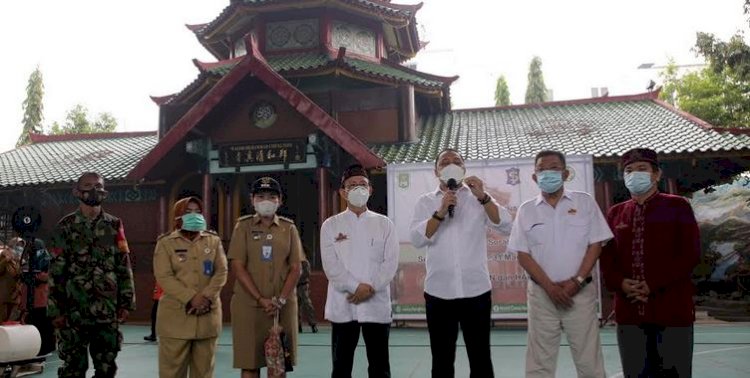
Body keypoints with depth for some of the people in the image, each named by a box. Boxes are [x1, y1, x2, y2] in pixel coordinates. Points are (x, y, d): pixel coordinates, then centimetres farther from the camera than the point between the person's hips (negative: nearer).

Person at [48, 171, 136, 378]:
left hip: (108, 311, 2)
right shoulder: (65, 227, 0)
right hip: (74, 311, -2)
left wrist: (126, 302, 1)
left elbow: (124, 266, 6)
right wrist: (56, 309, -5)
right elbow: (56, 271, -1)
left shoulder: (114, 226, 6)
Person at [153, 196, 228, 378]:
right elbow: (163, 277, -8)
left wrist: (206, 297, -14)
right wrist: (191, 298, -17)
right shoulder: (166, 242, 2)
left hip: (208, 315, 2)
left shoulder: (214, 240, 9)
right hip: (175, 316, -2)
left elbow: (221, 272, 1)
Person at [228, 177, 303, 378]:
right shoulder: (243, 226, 2)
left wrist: (281, 299, -11)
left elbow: (295, 268, 3)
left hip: (283, 306, 2)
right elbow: (238, 266, -5)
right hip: (249, 304, -1)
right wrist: (260, 299, -13)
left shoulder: (289, 228, 7)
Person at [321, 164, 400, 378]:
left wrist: (370, 288, -14)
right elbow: (331, 266, -5)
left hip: (376, 305, 1)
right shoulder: (331, 225, 5)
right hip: (342, 306, 0)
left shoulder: (384, 224, 7)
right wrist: (356, 287, -16)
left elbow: (391, 263, -1)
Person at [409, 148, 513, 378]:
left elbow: (505, 226, -6)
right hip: (438, 292, 0)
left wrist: (483, 197, -19)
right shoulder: (426, 201, 7)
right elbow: (416, 239, -7)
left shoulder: (479, 198, 7)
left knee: (480, 359, 8)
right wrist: (440, 213, -19)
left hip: (476, 290, 0)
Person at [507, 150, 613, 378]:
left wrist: (576, 282, -11)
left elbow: (595, 245, 0)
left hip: (580, 292, -1)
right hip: (541, 294, 1)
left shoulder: (584, 202, 4)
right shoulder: (526, 210, 6)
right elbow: (523, 255, 1)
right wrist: (550, 286, -10)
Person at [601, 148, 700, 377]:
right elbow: (607, 258, 10)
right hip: (629, 311, 3)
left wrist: (654, 285, -14)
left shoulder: (677, 207, 3)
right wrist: (620, 283, -11)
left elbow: (690, 254, -6)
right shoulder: (615, 213, 13)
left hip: (672, 309, -3)